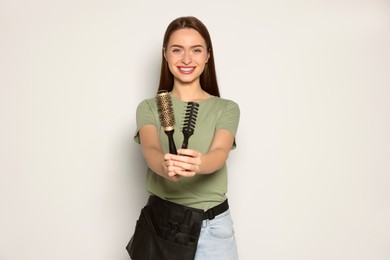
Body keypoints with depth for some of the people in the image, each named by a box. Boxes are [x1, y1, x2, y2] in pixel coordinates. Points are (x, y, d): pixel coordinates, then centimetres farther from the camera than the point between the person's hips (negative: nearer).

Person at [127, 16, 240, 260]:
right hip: (160, 222, 1)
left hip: (213, 226, 0)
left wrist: (198, 164, -42)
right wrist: (166, 167, -41)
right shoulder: (149, 108, 0)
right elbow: (150, 149, -18)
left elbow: (220, 153, -19)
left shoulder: (227, 108, -2)